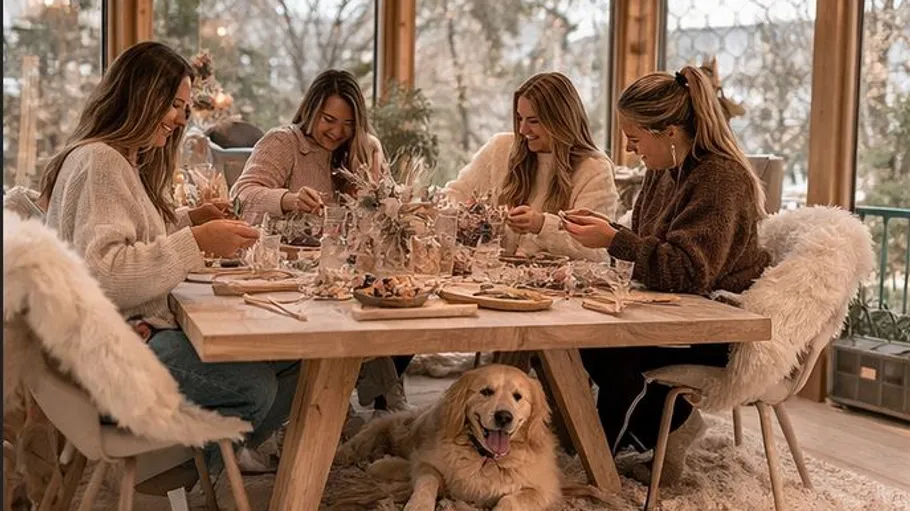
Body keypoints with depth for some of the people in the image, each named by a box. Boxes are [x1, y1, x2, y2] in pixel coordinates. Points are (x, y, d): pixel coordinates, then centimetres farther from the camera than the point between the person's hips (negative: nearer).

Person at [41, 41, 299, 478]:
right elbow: (101, 276, -24)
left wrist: (189, 220, 14)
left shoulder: (125, 161, 19)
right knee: (254, 388, -26)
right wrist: (197, 242, -26)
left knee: (290, 359, -5)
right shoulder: (98, 162, -14)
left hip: (139, 329, 11)